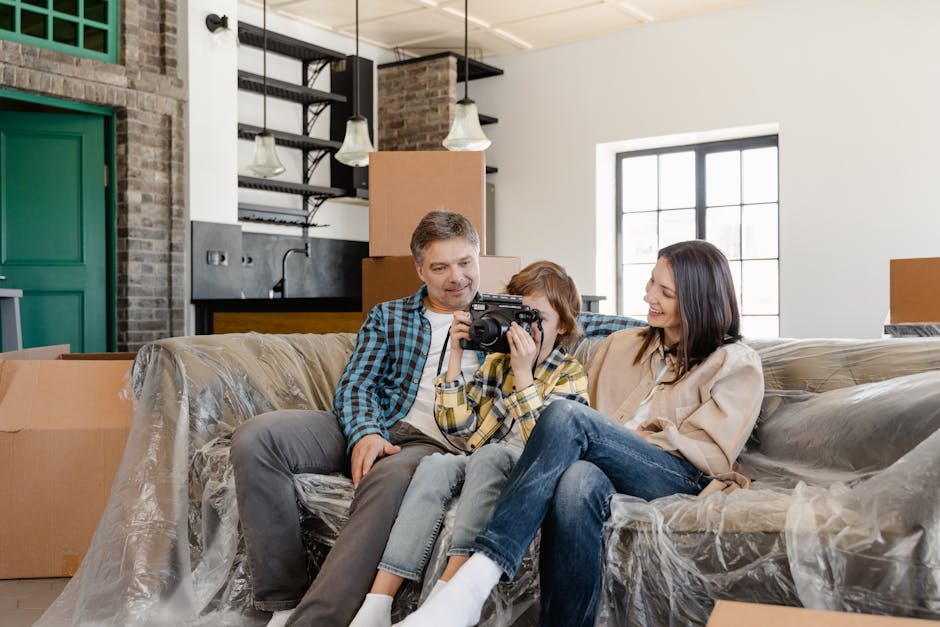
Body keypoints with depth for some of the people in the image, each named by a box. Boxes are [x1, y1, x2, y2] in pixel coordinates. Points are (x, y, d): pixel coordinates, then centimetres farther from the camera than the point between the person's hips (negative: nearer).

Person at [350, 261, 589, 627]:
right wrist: (455, 355, -2)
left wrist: (523, 373, -21)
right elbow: (457, 425, 4)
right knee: (437, 463, -27)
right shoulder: (496, 362, 14)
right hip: (482, 468, 4)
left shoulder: (570, 374, 0)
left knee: (488, 455, -34)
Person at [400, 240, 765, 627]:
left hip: (681, 479, -3)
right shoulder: (622, 344, 26)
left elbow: (712, 454, 2)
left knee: (566, 416, -31)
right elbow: (585, 403, 21)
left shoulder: (737, 364, 12)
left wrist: (636, 437, -5)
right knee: (578, 482, -38)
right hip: (610, 469, 4)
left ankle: (473, 585, -40)